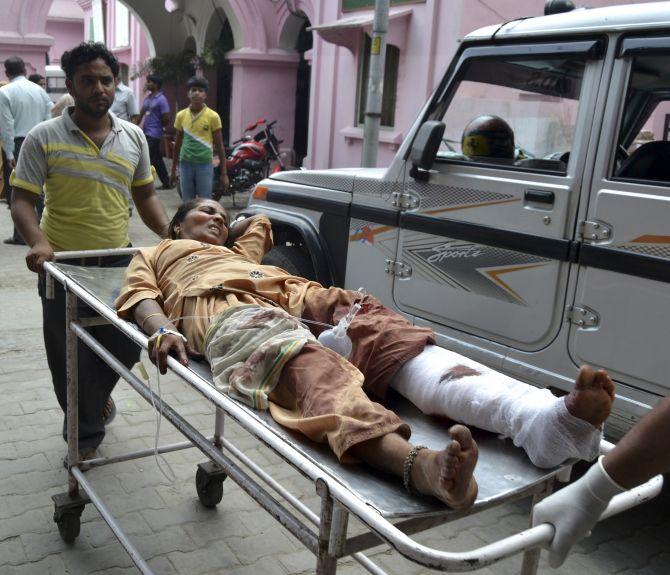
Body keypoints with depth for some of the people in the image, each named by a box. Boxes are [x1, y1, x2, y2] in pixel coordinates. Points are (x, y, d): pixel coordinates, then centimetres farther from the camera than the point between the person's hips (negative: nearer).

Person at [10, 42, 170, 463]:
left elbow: (145, 196, 12)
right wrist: (38, 242, -27)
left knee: (125, 347, 12)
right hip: (64, 266, -3)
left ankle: (98, 395, 46)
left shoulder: (134, 137, 5)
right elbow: (22, 200, -8)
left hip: (119, 262, 3)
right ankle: (86, 434, 30)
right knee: (70, 358, 7)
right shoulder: (44, 137, -6)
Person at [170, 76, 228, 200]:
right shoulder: (181, 115, 4)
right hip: (186, 165, 3)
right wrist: (173, 169, 14)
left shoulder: (213, 116, -5)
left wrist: (224, 173, -3)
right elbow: (178, 143, 13)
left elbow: (219, 145, -1)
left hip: (204, 165, -3)